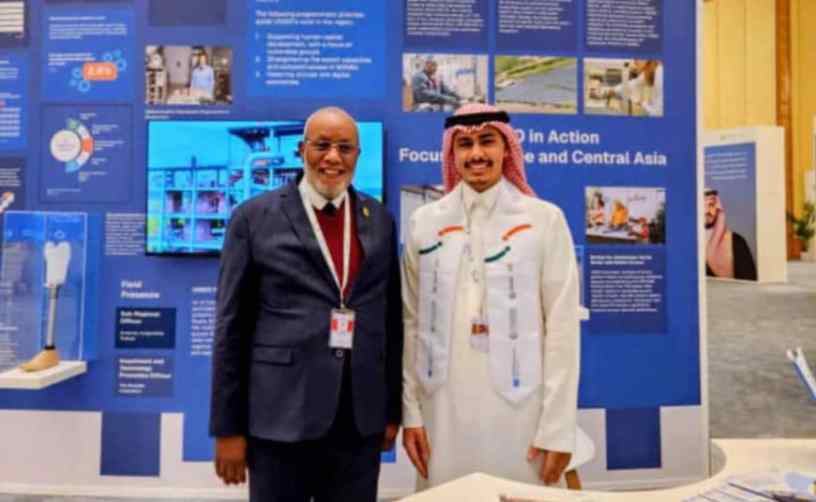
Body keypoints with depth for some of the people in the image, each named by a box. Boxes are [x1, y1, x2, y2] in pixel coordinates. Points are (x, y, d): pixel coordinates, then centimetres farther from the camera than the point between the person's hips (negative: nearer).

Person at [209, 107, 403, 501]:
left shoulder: (380, 220, 6)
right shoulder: (255, 217, -3)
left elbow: (391, 318, 9)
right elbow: (231, 327, -2)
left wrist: (392, 409, 9)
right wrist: (228, 427, -2)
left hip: (361, 420, 3)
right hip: (280, 417, -2)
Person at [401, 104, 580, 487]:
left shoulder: (545, 219, -1)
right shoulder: (424, 222, 5)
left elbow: (562, 326, -3)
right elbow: (412, 323, 6)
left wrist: (558, 428, -6)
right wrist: (410, 411, 3)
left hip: (519, 410, -1)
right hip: (443, 409, 2)